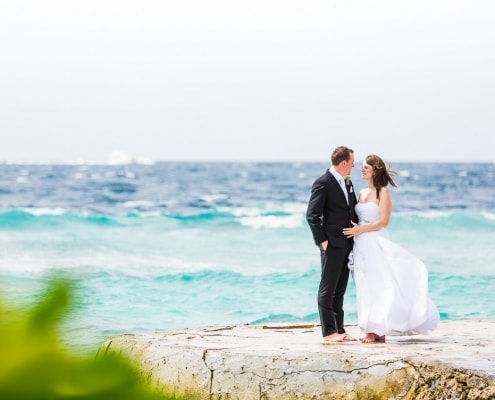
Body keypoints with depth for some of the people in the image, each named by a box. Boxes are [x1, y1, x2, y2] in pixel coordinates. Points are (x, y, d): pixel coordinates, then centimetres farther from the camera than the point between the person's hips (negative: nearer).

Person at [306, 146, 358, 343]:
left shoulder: (347, 183, 14)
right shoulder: (322, 183, -11)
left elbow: (353, 211, 22)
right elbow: (312, 215, -14)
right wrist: (322, 241, -17)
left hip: (347, 243, 8)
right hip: (332, 244, -8)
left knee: (340, 290, 12)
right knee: (327, 290, -4)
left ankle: (339, 330, 16)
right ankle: (329, 332, -4)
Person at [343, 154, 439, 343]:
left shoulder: (383, 192, -6)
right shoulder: (362, 193, 15)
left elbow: (383, 221, -12)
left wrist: (360, 230, -13)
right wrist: (354, 230, 1)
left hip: (376, 243, -7)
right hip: (361, 244, 7)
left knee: (376, 285, -6)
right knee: (365, 288, 4)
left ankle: (378, 330, -4)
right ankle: (372, 330, 5)